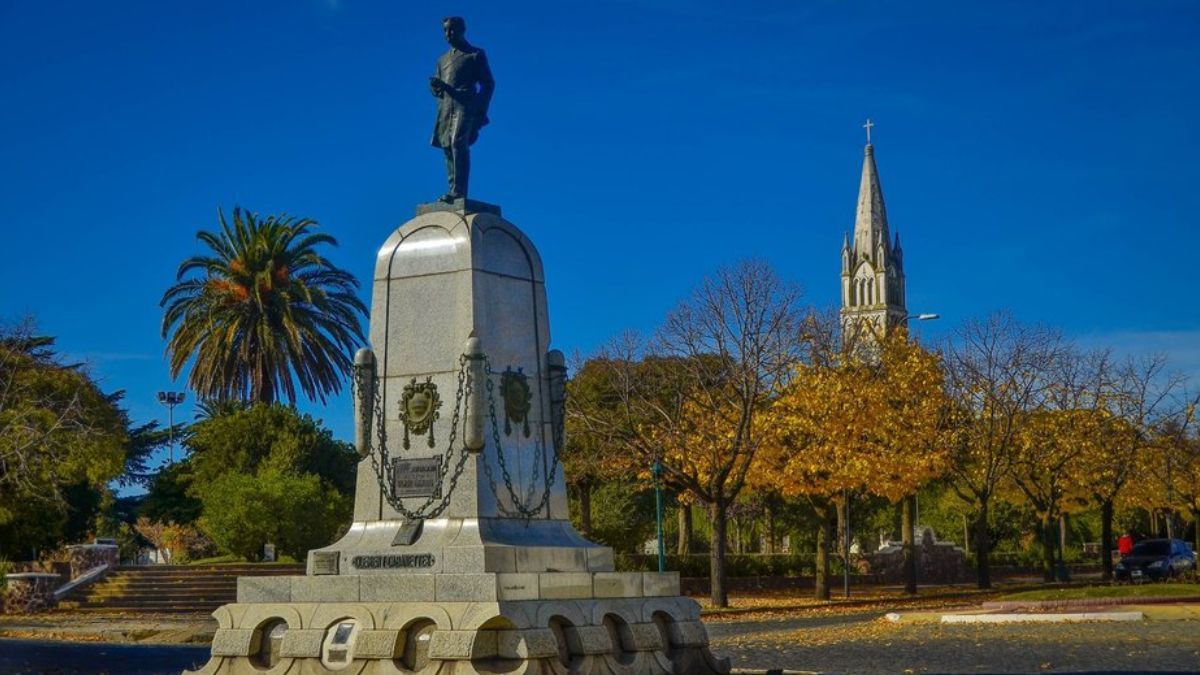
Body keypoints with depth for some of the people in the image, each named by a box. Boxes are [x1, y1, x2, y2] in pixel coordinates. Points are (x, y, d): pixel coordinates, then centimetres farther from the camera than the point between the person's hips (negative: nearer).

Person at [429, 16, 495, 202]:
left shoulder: (475, 54, 10)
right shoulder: (443, 59, 26)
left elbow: (488, 84, 4)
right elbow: (437, 89, 23)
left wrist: (481, 112, -7)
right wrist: (435, 86, -3)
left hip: (465, 105, -6)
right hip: (445, 108, 6)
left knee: (458, 144, -21)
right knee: (447, 147, -2)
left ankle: (459, 191, -29)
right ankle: (454, 190, -3)